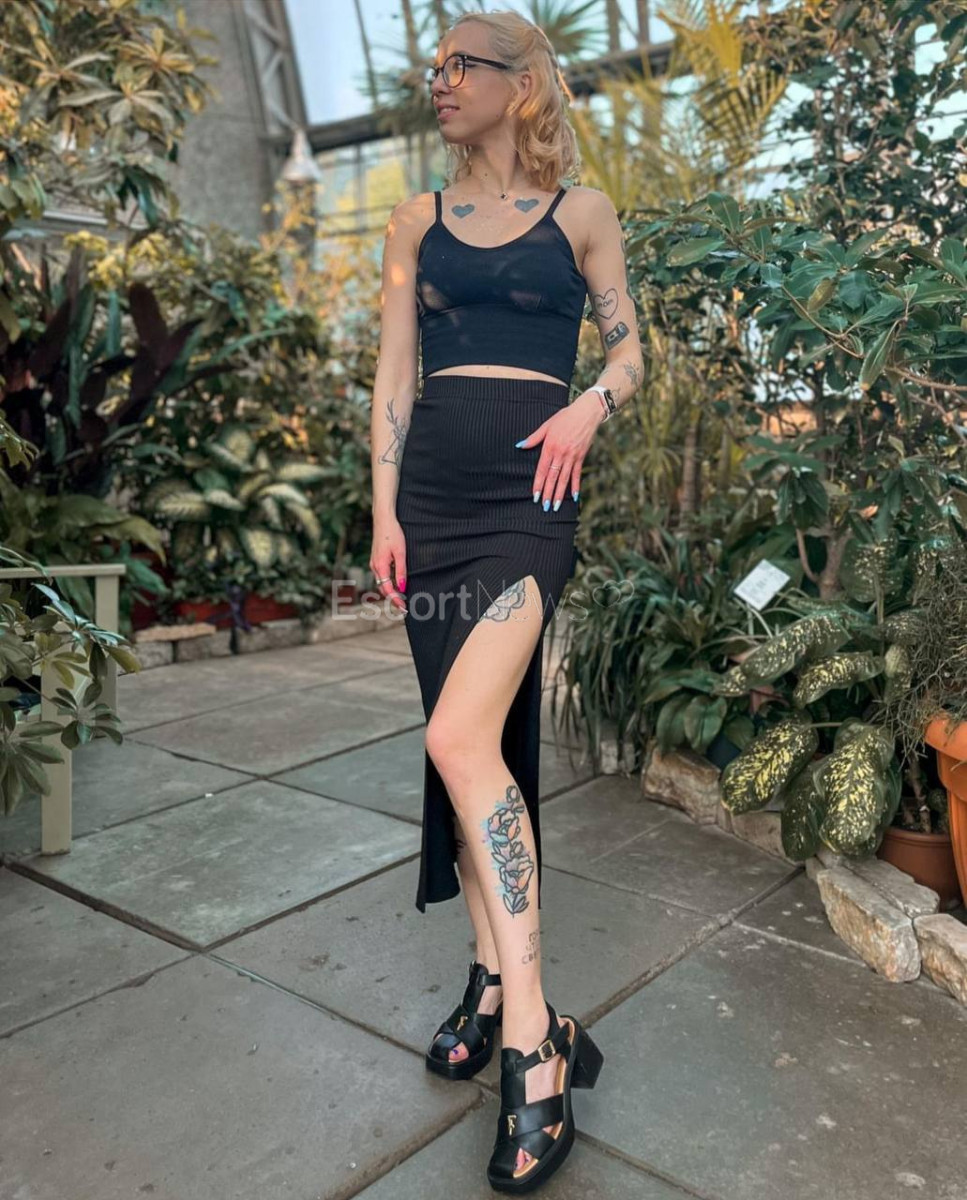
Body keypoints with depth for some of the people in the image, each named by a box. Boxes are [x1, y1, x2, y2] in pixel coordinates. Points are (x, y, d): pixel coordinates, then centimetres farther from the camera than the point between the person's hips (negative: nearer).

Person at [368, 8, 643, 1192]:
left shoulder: (580, 211, 9)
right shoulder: (415, 220, 17)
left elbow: (627, 347, 11)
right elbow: (393, 369, 11)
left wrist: (589, 407, -11)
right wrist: (384, 510, 2)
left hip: (529, 485, -4)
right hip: (433, 484, 4)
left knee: (461, 739, -21)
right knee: (473, 743, 5)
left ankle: (532, 1036, -12)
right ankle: (493, 973, 21)